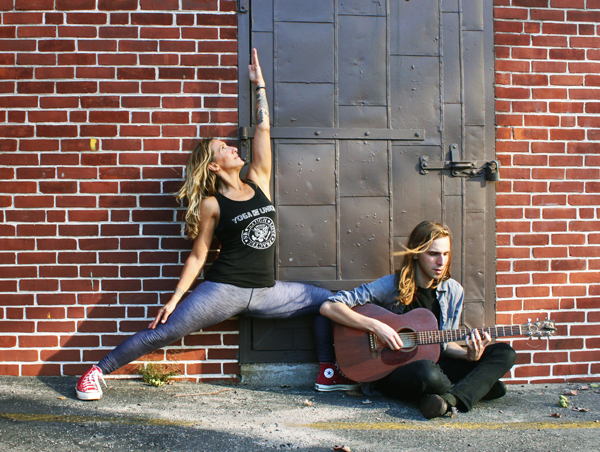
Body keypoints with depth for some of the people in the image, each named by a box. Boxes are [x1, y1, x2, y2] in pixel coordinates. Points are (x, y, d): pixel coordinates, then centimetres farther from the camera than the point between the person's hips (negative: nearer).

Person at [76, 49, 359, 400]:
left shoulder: (258, 181, 8)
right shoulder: (211, 205, -4)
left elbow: (264, 128, 10)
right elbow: (198, 257, -1)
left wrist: (260, 84, 15)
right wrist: (174, 300, -4)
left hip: (265, 291, 5)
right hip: (224, 289, -5)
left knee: (328, 301, 5)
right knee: (163, 332, -9)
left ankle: (330, 373, 14)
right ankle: (98, 371, 9)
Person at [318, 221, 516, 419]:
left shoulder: (453, 291, 3)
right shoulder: (391, 286, -13)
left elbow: (444, 344, 11)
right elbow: (329, 307, -18)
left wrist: (469, 355, -10)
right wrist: (376, 326, -25)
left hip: (433, 364, 6)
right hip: (390, 371, -6)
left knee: (504, 353, -9)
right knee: (427, 374, -41)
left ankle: (450, 399, -29)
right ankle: (478, 386, -10)